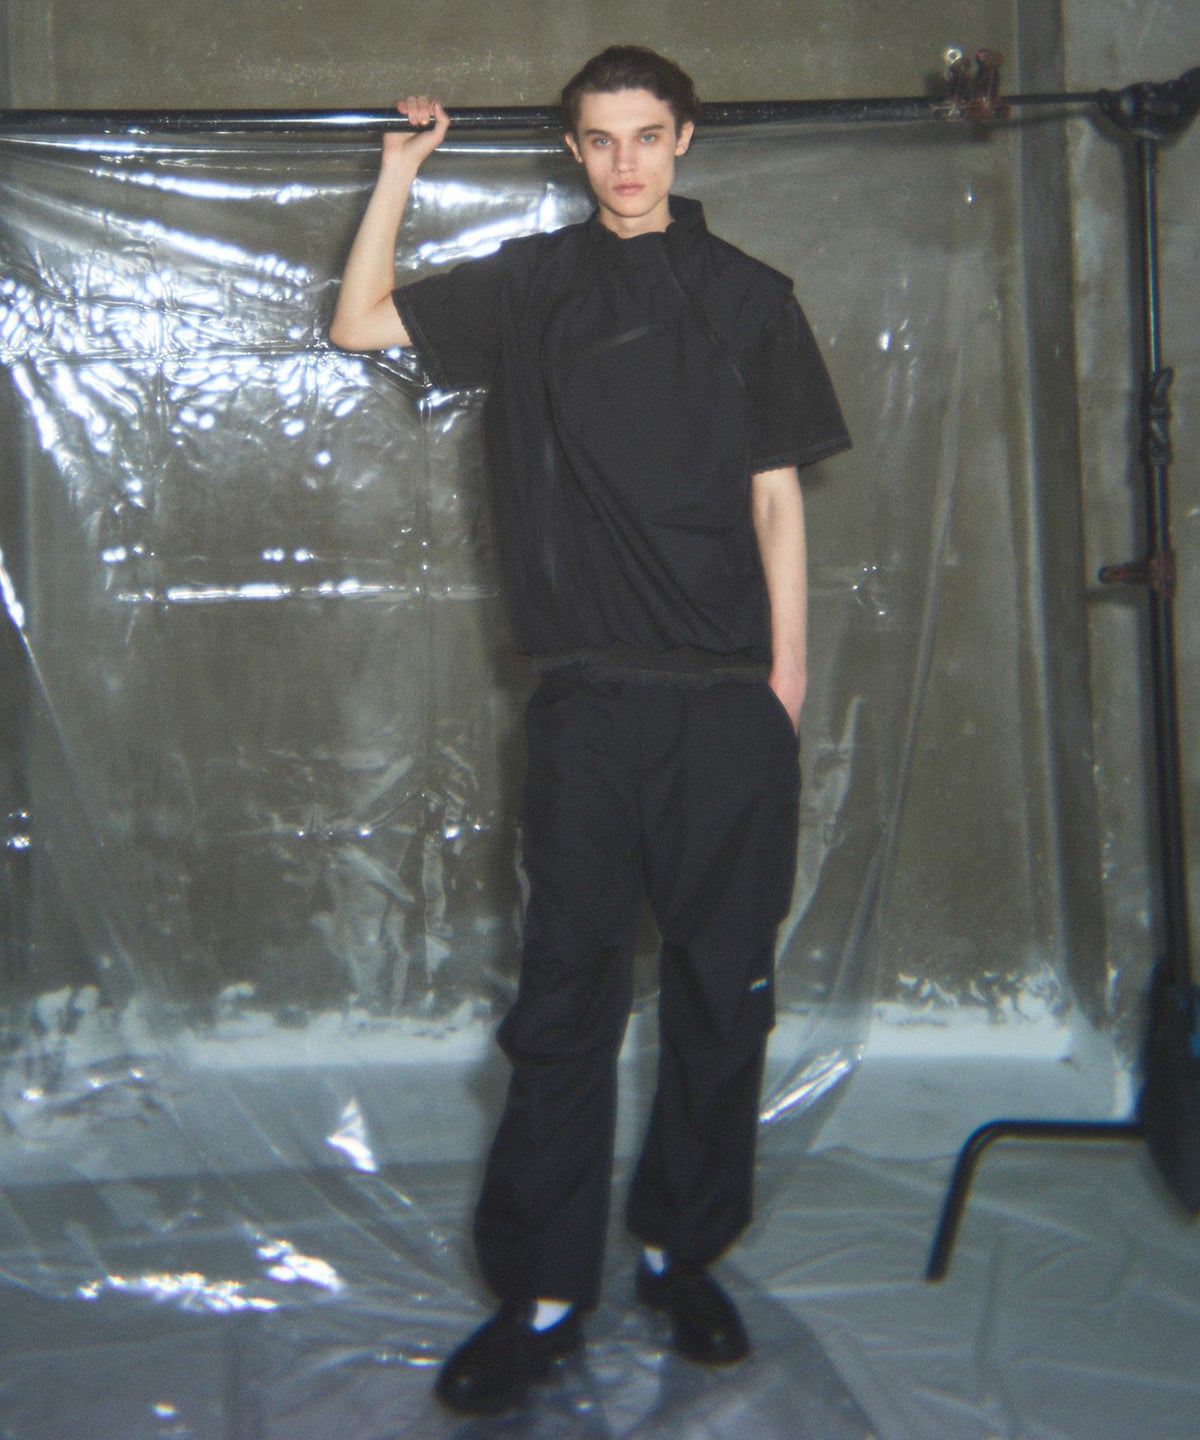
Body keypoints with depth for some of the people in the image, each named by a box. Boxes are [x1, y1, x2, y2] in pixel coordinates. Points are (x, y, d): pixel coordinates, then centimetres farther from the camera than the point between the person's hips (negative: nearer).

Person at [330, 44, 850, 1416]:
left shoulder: (747, 295, 11)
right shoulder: (529, 287, 11)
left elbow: (776, 493, 9)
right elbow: (360, 324, 10)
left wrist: (788, 668, 3)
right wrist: (402, 171, 9)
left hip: (731, 700, 1)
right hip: (590, 697, 0)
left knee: (723, 989, 6)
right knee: (567, 991, 0)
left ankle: (684, 1249, 21)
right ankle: (544, 1289, 7)